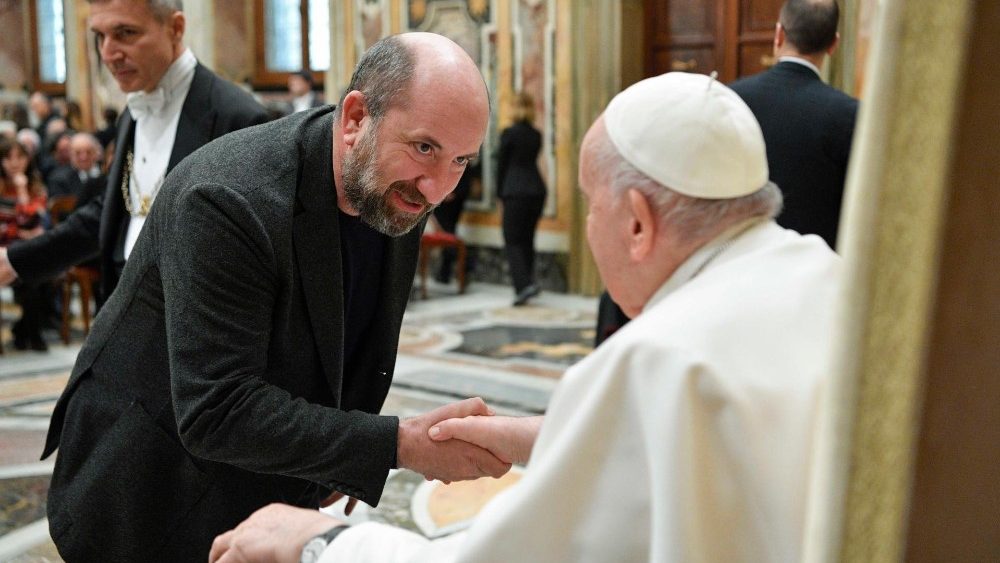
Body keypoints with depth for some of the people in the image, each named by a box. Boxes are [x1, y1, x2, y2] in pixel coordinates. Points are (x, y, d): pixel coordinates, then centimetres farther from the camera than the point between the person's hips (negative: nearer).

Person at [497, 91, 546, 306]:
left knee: (513, 240, -3)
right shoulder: (536, 135, 10)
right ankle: (526, 283, 15)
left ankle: (523, 284, -17)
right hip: (537, 189, 6)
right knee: (527, 239, 13)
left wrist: (500, 192, 9)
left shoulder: (509, 133, -7)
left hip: (516, 191, -6)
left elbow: (502, 164, -2)